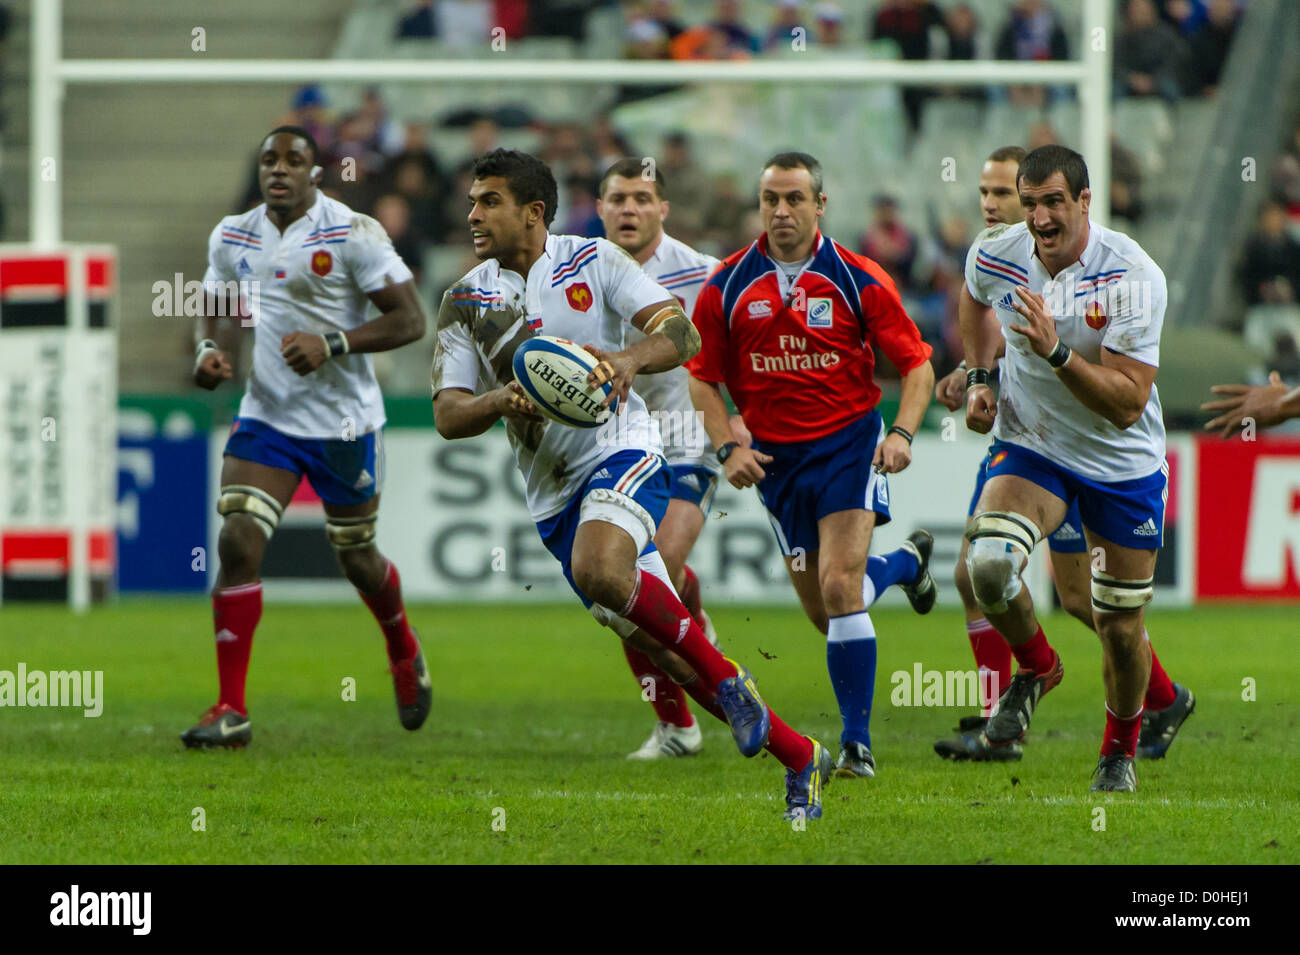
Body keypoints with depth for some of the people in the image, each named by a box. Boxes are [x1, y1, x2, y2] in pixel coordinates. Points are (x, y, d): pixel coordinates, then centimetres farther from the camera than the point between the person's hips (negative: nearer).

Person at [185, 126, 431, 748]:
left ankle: (405, 655, 46)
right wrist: (209, 351, -5)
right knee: (237, 543, -14)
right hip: (265, 416, 3)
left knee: (356, 557, 12)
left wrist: (332, 344, -26)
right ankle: (230, 711, -12)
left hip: (345, 423, -3)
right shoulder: (232, 237, 4)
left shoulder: (353, 235, -12)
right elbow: (216, 309, 18)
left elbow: (410, 319, -13)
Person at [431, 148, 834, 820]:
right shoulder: (465, 301, 8)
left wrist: (627, 359, -28)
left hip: (622, 452, -5)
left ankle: (728, 679, -16)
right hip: (553, 494, 5)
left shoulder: (594, 261, 0)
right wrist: (503, 399, -18)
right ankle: (800, 758, 11)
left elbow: (682, 335, -7)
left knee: (599, 570, -35)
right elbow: (447, 415, 3)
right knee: (648, 637, 1)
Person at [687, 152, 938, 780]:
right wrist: (729, 448, -6)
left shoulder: (858, 279, -7)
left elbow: (916, 364, -1)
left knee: (839, 590, -19)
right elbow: (703, 377, 8)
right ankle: (906, 562, 44)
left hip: (849, 441, -4)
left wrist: (902, 433, -17)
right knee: (821, 608, 10)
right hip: (775, 457, 4)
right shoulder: (727, 285, -1)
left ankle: (857, 742, -11)